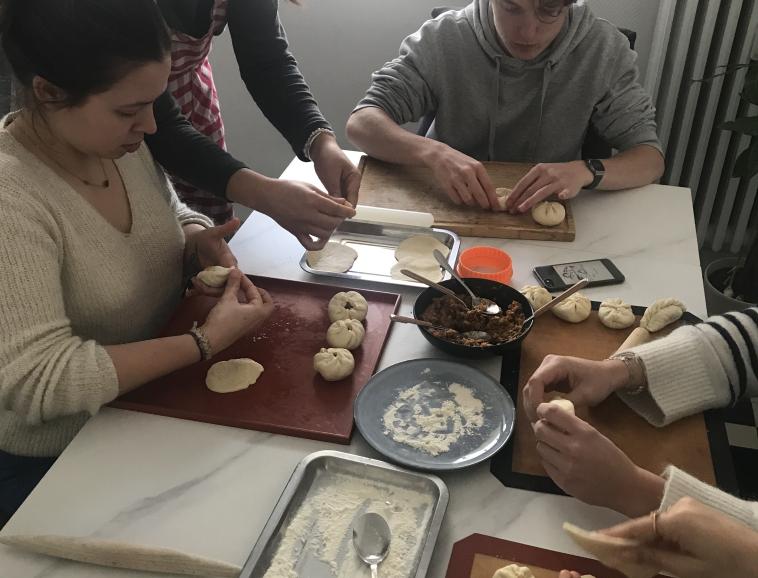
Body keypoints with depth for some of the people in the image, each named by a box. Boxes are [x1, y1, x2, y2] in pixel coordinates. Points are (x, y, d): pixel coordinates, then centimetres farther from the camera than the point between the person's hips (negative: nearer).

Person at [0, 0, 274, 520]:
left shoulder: (118, 140, -6)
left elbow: (170, 217, 12)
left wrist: (200, 241, -12)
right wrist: (206, 342, -29)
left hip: (154, 410, 7)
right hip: (60, 467, -6)